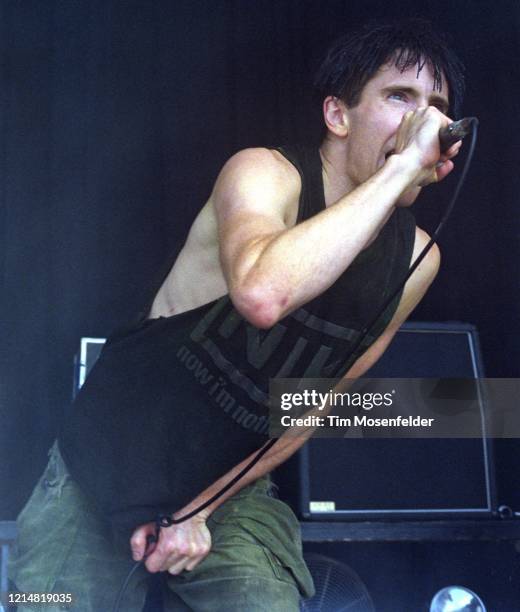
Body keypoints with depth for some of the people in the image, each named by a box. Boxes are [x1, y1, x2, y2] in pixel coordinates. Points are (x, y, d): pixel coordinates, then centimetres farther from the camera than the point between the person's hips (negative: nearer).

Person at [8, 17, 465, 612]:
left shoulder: (416, 258, -3)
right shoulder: (265, 172, -18)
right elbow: (262, 294, -42)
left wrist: (205, 509, -4)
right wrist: (402, 165, -34)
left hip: (230, 486, 4)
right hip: (106, 467, -3)